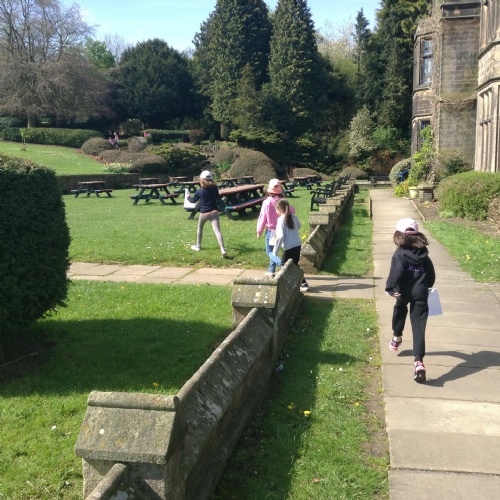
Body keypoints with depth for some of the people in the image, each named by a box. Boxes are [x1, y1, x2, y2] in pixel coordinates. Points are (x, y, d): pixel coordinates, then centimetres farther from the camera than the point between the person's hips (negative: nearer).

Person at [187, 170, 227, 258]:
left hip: (204, 213, -1)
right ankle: (223, 249, -26)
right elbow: (217, 198, 14)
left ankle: (198, 246, 37)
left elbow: (193, 200, 8)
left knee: (200, 228, 26)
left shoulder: (200, 191, -7)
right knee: (217, 230, -11)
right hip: (214, 212, 1)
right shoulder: (215, 188, -1)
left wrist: (188, 197, 28)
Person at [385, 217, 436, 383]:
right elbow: (431, 274, 13)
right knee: (419, 328, -3)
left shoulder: (400, 254, -7)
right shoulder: (424, 254, 7)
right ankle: (419, 361, -14)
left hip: (404, 293, -2)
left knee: (400, 311, 32)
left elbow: (396, 273, -19)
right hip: (420, 295, 2)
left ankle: (397, 338, 52)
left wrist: (392, 289, -14)